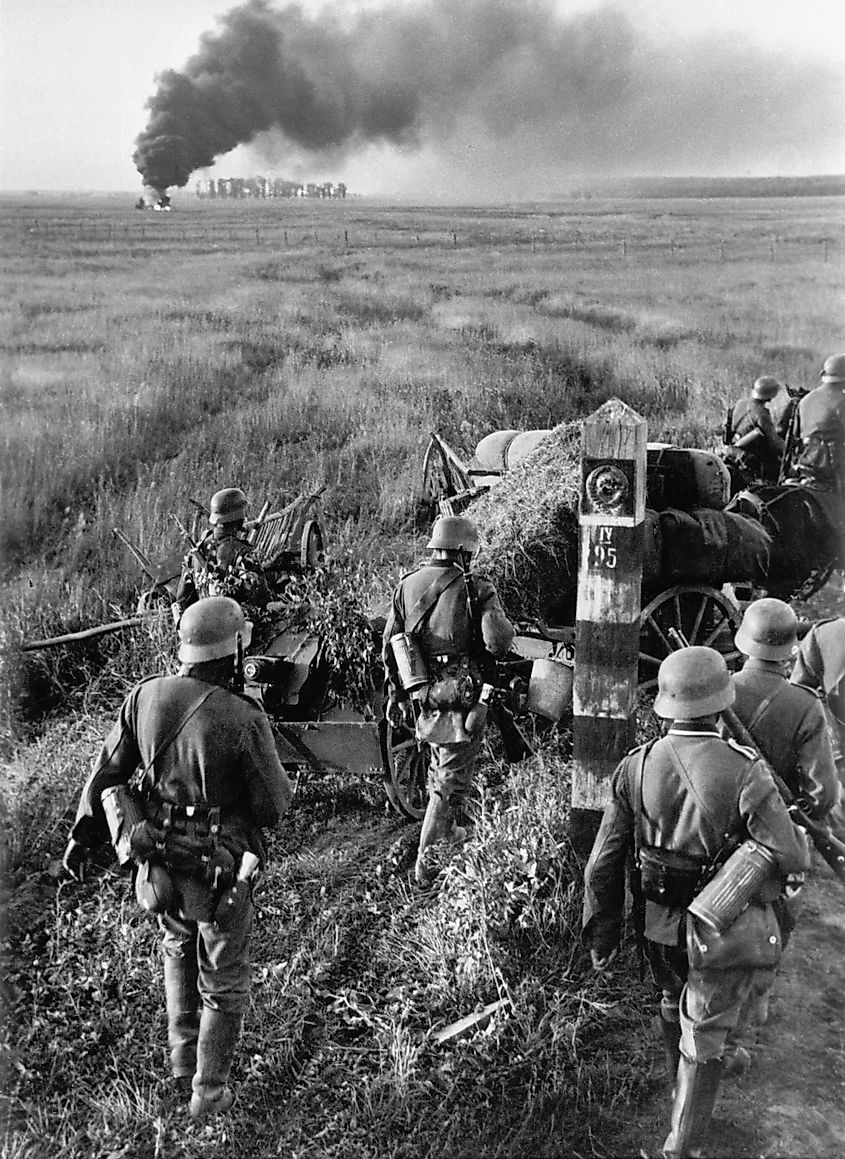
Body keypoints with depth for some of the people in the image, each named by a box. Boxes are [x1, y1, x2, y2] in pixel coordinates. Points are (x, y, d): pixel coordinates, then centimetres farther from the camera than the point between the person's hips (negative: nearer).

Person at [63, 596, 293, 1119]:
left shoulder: (147, 696, -11)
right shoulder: (244, 720, -26)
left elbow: (106, 773, 0)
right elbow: (274, 805, -17)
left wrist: (83, 835, 14)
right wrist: (274, 765, 4)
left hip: (159, 860, 5)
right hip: (217, 873, -5)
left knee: (180, 954, 31)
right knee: (224, 984, 17)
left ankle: (184, 1065, 42)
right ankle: (208, 1092, 30)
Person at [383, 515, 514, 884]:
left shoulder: (407, 585, 3)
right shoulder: (476, 590, -13)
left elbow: (389, 646, 7)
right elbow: (498, 642, -22)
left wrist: (394, 693, 17)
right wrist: (496, 616, 0)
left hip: (420, 697, 6)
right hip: (462, 699, -6)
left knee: (441, 763, 27)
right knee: (451, 781, 4)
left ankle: (444, 830, 44)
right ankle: (426, 861, 5)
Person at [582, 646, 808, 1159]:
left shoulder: (636, 767, -15)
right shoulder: (744, 772, -26)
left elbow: (605, 863, -10)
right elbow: (792, 859, -23)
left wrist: (603, 931, 3)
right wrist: (797, 830, 1)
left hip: (661, 924, 4)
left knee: (675, 1006, 30)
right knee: (703, 1036, 12)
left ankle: (685, 1089, 55)